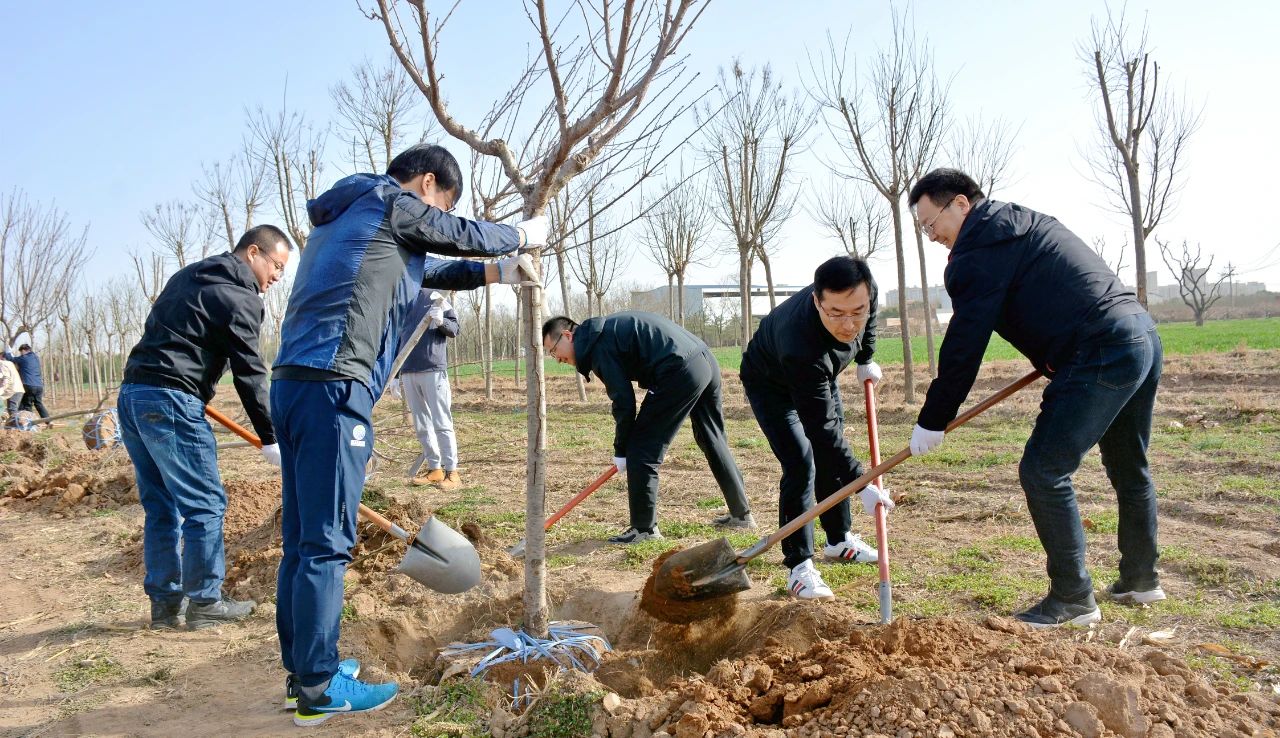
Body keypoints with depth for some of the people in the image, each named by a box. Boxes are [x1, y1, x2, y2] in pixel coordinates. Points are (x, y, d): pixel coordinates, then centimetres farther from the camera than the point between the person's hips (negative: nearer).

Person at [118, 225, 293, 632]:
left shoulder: (188, 275, 21)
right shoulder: (238, 296, -7)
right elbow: (249, 373, -9)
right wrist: (270, 438, -6)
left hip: (131, 394, 9)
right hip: (170, 402, -9)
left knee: (161, 506, 13)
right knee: (204, 505, -1)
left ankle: (165, 602, 17)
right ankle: (204, 602, 5)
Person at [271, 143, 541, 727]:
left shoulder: (344, 214, 27)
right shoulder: (391, 202, -1)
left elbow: (422, 268, 33)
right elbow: (464, 236, 9)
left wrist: (494, 272, 31)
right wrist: (524, 235, 26)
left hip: (294, 383, 10)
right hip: (333, 387, -10)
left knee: (302, 537, 12)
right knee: (327, 542, -6)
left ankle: (302, 669, 22)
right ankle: (318, 687, 2)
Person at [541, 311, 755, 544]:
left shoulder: (599, 346, -7)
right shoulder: (606, 328, 21)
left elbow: (624, 401, -9)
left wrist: (621, 450, 3)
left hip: (681, 372, -10)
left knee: (641, 450, -1)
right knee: (714, 442, 22)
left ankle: (644, 528, 5)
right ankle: (741, 514, 33)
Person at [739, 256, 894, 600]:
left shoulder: (862, 294, -31)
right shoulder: (801, 345, -48)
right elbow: (821, 428, -41)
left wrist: (865, 360, 5)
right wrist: (862, 484, -40)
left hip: (820, 377, 7)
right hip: (771, 385, -7)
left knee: (831, 458, 13)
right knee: (800, 465, -19)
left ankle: (840, 540, 31)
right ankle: (799, 565, -10)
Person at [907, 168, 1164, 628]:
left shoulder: (978, 250, -10)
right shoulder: (1024, 223, 20)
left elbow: (964, 344, -11)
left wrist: (932, 421, -5)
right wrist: (1050, 357, 28)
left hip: (1102, 355, -11)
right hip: (1144, 333, 11)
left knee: (1043, 472, -5)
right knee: (1129, 469, 22)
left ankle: (1073, 599, 3)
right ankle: (1140, 581, 37)